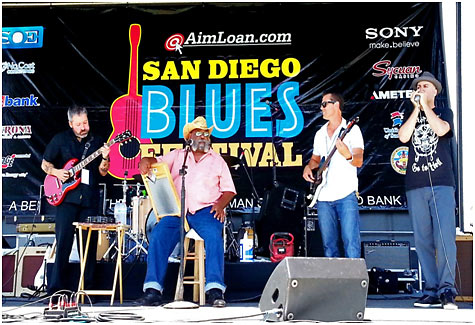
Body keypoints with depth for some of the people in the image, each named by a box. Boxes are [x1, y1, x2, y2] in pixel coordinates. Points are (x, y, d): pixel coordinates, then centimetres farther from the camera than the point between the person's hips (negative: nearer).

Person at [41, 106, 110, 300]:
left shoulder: (96, 142, 10)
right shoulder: (60, 140, 6)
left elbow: (102, 172, 4)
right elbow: (45, 164, 11)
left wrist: (104, 158, -15)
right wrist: (56, 172, -8)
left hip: (90, 200, 2)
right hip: (67, 197, -2)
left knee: (89, 243, 2)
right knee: (63, 242, -8)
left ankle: (87, 287, 10)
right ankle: (56, 288, -4)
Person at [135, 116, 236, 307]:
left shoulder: (217, 160, 17)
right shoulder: (177, 156, 20)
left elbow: (229, 190, 13)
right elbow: (157, 161, 10)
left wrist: (220, 204, -7)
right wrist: (146, 161, -15)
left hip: (206, 210, -1)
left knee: (214, 236, -32)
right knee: (158, 235, -25)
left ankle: (215, 290, -35)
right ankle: (153, 290, -27)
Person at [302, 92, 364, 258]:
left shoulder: (351, 130, -1)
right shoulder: (320, 134, 18)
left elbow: (359, 161, -11)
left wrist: (348, 155, -33)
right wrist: (309, 167, 6)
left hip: (346, 195, -6)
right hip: (323, 197, 6)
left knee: (351, 242, -12)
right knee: (329, 244, 6)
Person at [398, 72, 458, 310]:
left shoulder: (444, 112, 13)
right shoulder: (411, 116, 21)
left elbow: (441, 130, -9)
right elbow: (403, 137, 1)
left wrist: (425, 105, -3)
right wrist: (416, 109, 1)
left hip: (442, 184, -3)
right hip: (415, 186, 3)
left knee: (445, 238, -14)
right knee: (422, 241, -2)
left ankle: (447, 291, -15)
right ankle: (431, 292, 1)